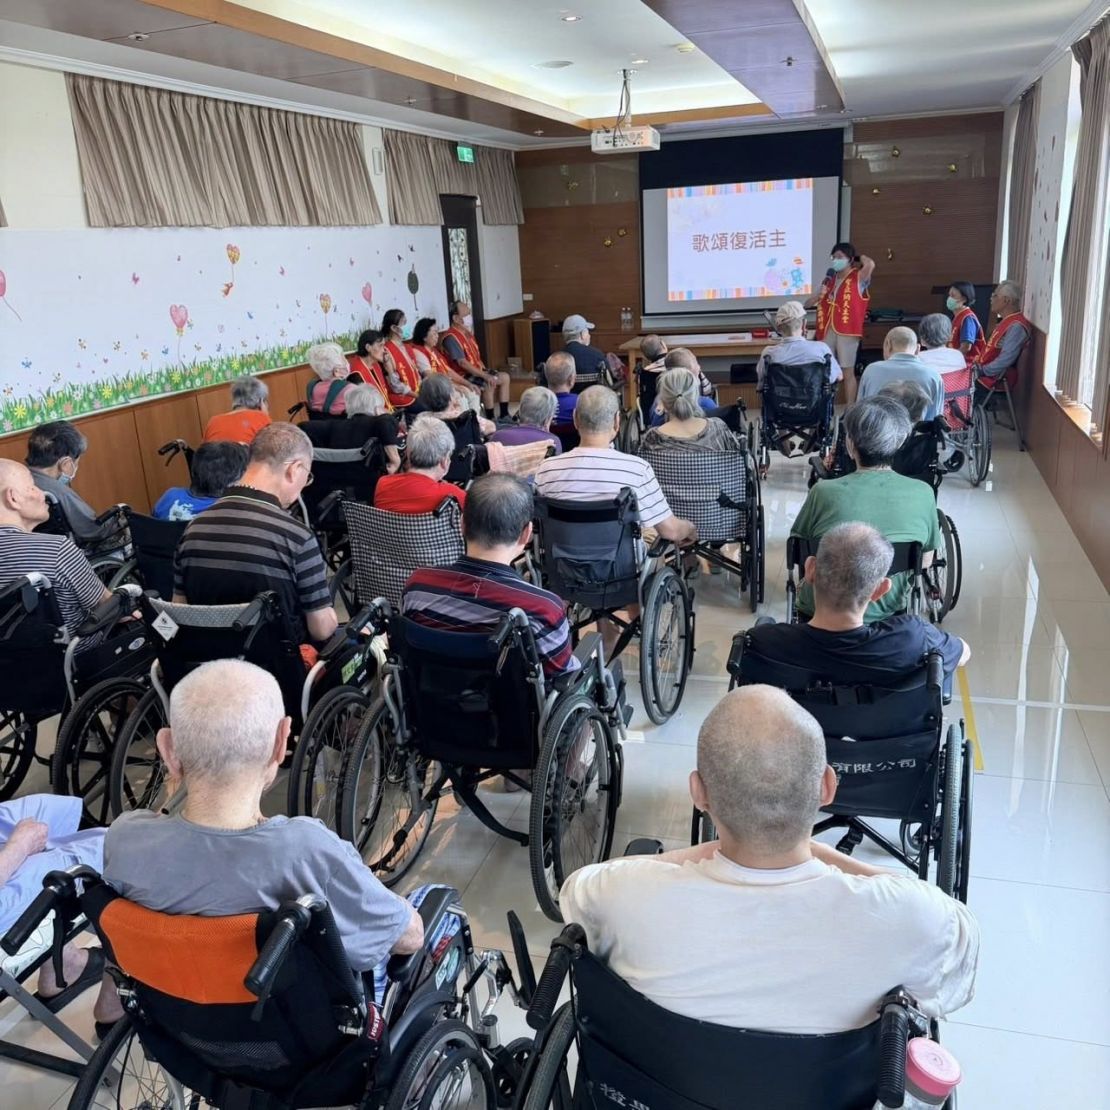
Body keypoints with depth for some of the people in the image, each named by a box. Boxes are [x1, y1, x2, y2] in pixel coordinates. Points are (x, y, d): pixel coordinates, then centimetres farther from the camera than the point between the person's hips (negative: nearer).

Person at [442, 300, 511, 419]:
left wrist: (485, 371, 4)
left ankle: (504, 415, 7)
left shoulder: (467, 333, 13)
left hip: (476, 372, 10)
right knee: (488, 384, -30)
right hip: (463, 376, -10)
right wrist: (485, 375, -27)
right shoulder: (451, 337, -19)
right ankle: (491, 420, -19)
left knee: (504, 377, 4)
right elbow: (462, 363, -26)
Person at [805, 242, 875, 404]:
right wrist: (819, 295, -5)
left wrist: (860, 256, -5)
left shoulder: (858, 278, -2)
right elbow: (807, 304, 15)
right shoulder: (830, 279, 14)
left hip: (847, 331, -6)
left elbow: (870, 264, -26)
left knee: (847, 372, 0)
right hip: (827, 330, 6)